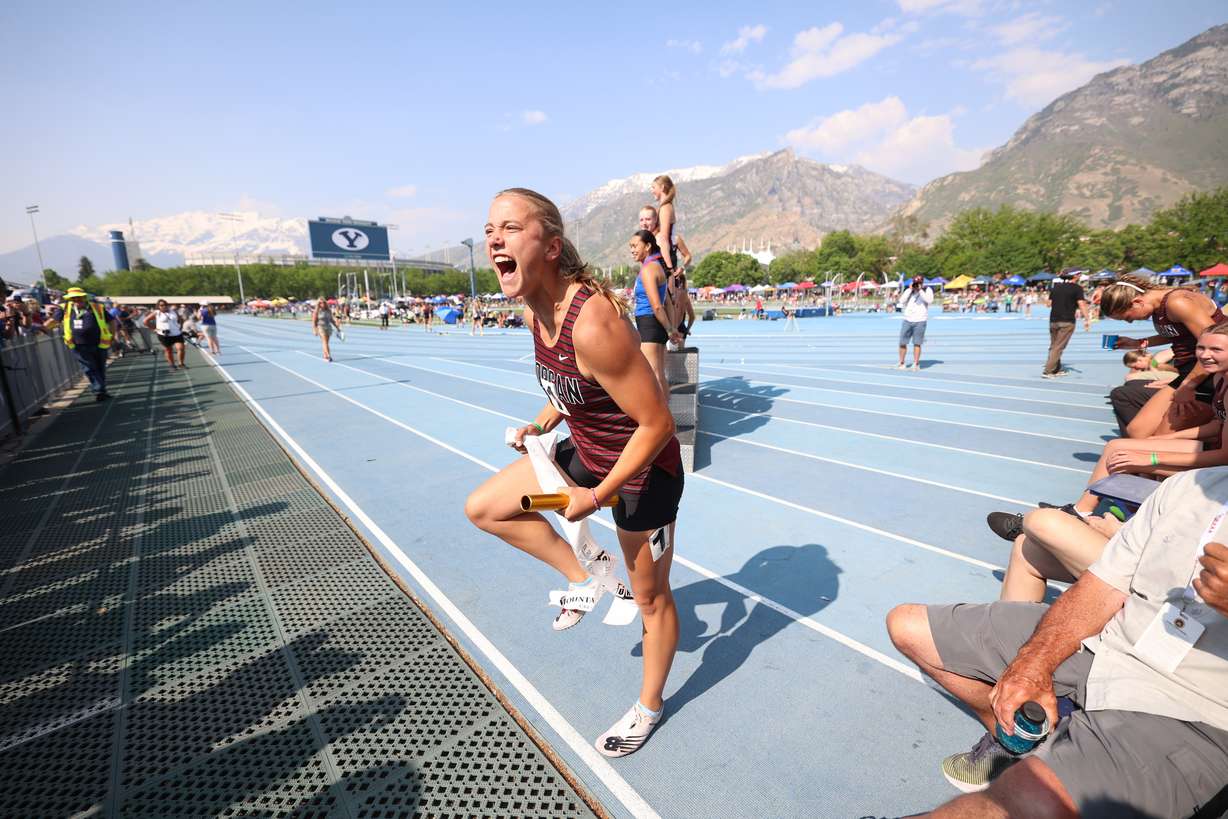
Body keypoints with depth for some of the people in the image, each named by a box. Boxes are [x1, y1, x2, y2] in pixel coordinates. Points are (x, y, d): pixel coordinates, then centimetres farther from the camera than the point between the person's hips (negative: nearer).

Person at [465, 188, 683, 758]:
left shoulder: (592, 324, -33)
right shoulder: (534, 311, -5)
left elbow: (657, 424, -28)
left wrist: (597, 497, -21)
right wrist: (543, 422, -1)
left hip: (643, 471, -8)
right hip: (586, 452, 8)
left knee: (650, 598, 13)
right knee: (484, 509, 9)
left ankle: (649, 706, 41)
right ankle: (585, 576, 23)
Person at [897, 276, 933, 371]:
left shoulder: (927, 290, 2)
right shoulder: (909, 290, 9)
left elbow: (929, 301, -15)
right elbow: (902, 300, -5)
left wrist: (920, 290, -15)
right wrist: (910, 289, -10)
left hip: (920, 321, -3)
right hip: (907, 320, 3)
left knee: (917, 343, -2)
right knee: (902, 343, 4)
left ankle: (916, 364, 7)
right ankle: (901, 363, 16)